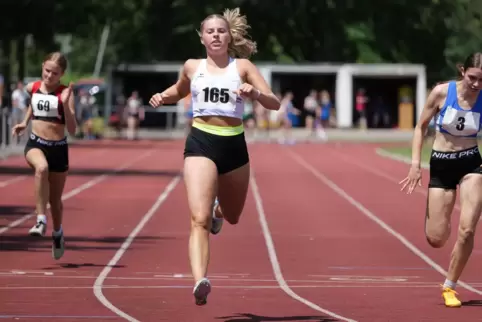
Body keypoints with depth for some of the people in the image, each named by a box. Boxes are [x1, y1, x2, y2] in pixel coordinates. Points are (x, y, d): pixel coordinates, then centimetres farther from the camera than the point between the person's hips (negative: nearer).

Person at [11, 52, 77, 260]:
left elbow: (72, 130, -16)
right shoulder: (32, 88, 1)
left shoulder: (65, 94, -10)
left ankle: (57, 232, 43)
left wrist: (65, 104, -27)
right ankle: (41, 220, -37)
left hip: (58, 148, -1)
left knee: (55, 199, 12)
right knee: (42, 167, -37)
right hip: (35, 143, 1)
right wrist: (25, 122, 18)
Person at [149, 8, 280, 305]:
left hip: (234, 145, 1)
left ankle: (218, 209, 59)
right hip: (201, 143, -1)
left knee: (232, 218, 21)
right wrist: (163, 97, 8)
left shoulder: (242, 66, 3)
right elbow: (180, 90, 30)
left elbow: (275, 103, -5)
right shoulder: (193, 67, 8)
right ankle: (200, 281, -30)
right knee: (200, 219, -20)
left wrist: (255, 94, -26)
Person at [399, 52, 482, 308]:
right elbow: (420, 128, -1)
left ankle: (449, 286, 4)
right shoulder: (441, 92, -12)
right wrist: (415, 164, -8)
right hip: (441, 165, 0)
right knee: (436, 239, -2)